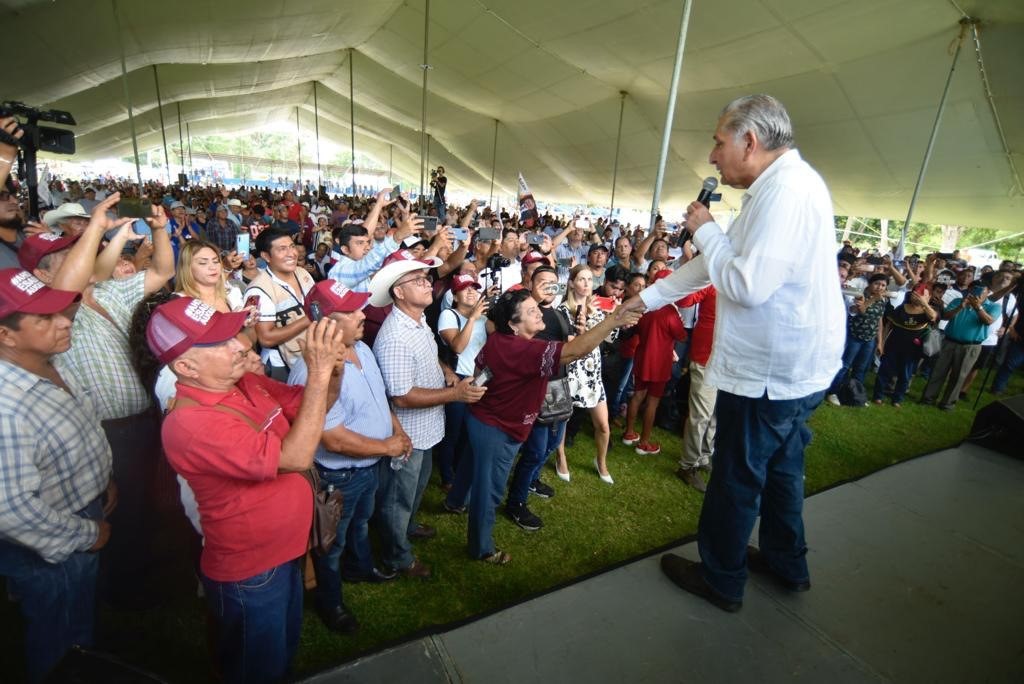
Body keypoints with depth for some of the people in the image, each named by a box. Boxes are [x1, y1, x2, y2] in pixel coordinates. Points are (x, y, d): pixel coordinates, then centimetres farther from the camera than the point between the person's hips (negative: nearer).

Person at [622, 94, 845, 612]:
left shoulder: (787, 188, -20)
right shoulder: (779, 187, 12)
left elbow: (746, 284, -29)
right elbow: (717, 264, 16)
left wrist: (705, 229, -13)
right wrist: (647, 298, 18)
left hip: (768, 372, -10)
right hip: (791, 366, 10)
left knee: (736, 479, 7)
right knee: (780, 468, 23)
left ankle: (720, 580, 27)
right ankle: (787, 564, 44)